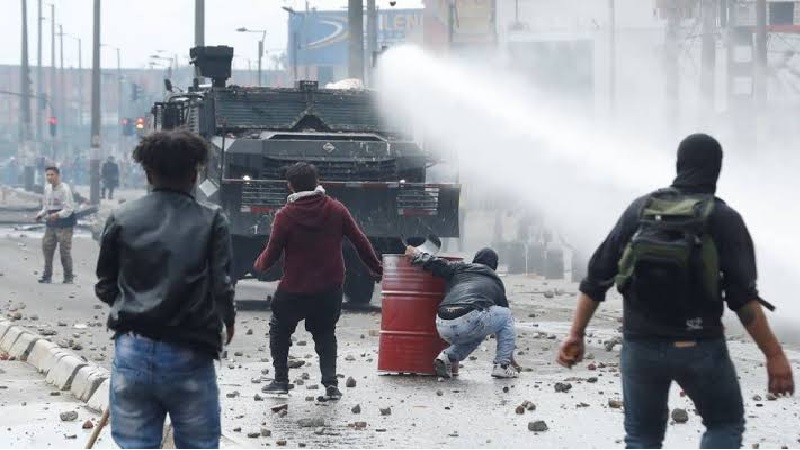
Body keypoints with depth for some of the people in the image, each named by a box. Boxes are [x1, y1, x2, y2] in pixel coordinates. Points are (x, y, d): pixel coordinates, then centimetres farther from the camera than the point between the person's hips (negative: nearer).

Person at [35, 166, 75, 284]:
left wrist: (57, 215, -34)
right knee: (47, 248, 7)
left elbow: (68, 209, -19)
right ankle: (47, 275, 16)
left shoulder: (65, 189, -15)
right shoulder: (47, 188, 8)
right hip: (50, 225, 7)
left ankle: (68, 277, 7)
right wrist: (41, 214, 1)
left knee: (65, 251, -4)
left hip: (64, 224, -7)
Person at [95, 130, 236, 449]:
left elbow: (105, 288, 8)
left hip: (132, 352, 2)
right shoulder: (211, 221, -3)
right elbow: (222, 285, -8)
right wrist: (226, 322, 14)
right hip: (189, 357, -2)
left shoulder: (122, 219, 3)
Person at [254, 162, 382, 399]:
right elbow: (360, 241, 1)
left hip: (294, 289, -3)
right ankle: (330, 382, 3)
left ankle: (281, 380, 19)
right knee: (325, 334, 18)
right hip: (330, 288, 3)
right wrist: (376, 267, 15)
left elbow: (272, 254, -8)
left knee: (279, 331, 20)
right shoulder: (336, 210, -5)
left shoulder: (285, 216, -14)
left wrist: (260, 264, 15)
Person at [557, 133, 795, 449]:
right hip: (699, 348, -3)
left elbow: (597, 277, 5)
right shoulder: (723, 218, -5)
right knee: (725, 425, 17)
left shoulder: (639, 210, 6)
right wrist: (774, 354, -13)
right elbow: (743, 296, -14)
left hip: (641, 345, 3)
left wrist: (576, 335, 10)